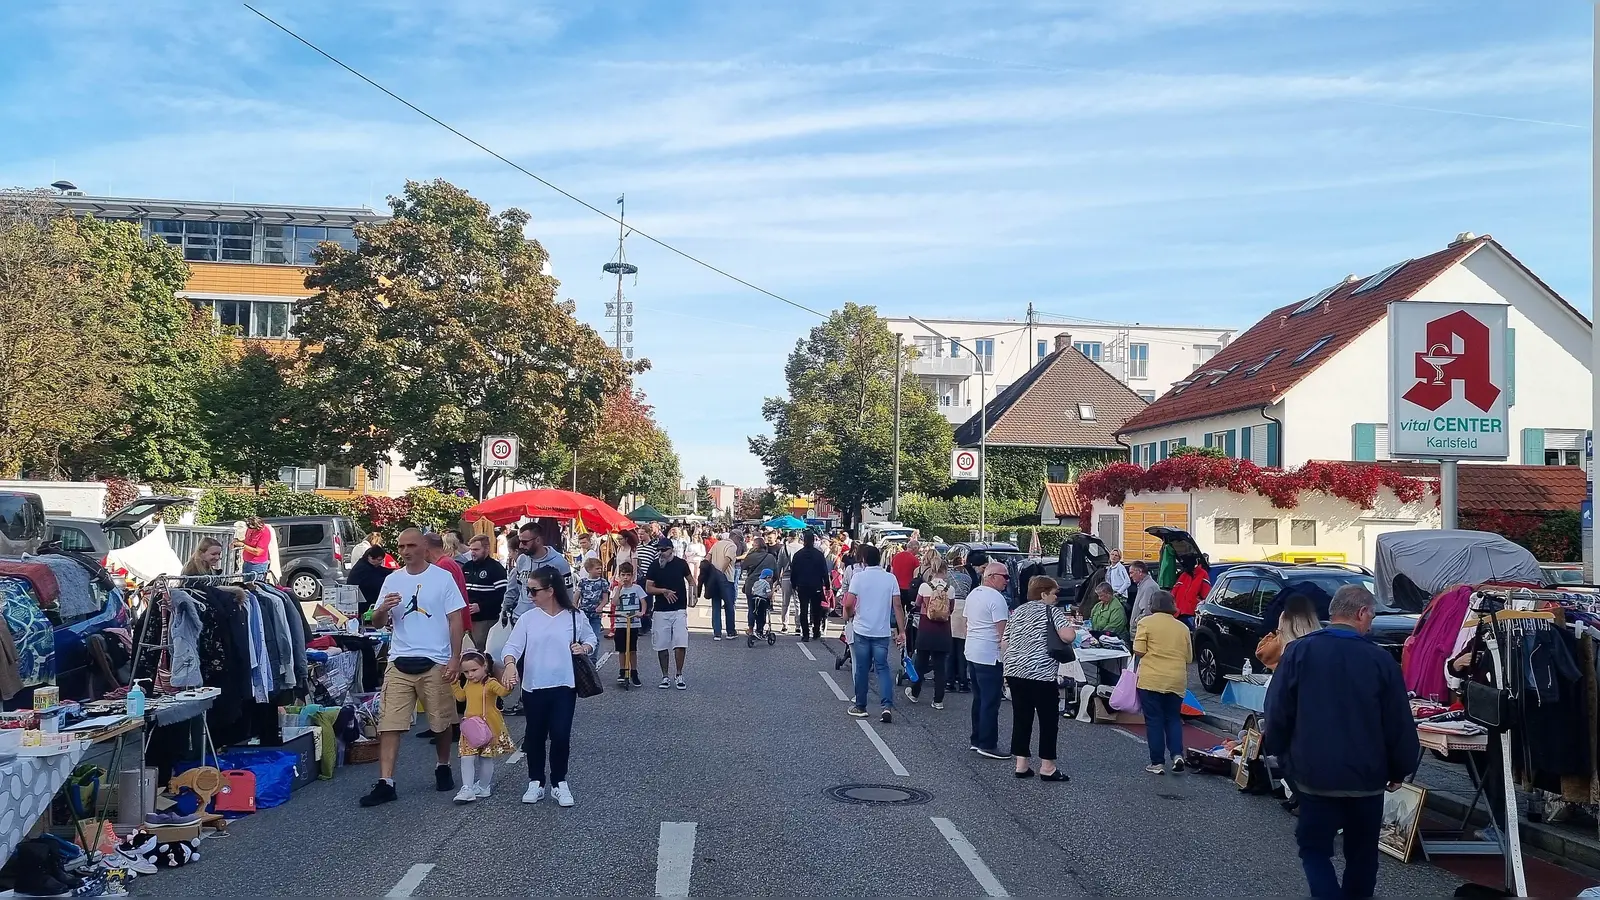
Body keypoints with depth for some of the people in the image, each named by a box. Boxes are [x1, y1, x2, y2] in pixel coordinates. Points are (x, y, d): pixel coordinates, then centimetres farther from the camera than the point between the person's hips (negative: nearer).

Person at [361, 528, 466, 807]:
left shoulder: (442, 577, -2)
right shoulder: (392, 580, 7)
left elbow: (456, 620, -2)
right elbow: (377, 623, 8)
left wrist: (455, 659, -9)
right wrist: (382, 609, -15)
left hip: (436, 662, -2)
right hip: (400, 662, 2)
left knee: (441, 722, 10)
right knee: (388, 722, -4)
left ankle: (443, 767, 31)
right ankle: (385, 783, -2)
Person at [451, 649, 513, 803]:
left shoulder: (490, 683, -15)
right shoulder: (468, 684, 8)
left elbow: (503, 691, -33)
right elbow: (460, 697, 25)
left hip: (488, 726, -6)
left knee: (486, 758, 7)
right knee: (466, 757, -3)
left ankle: (483, 787, 20)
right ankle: (467, 789, -3)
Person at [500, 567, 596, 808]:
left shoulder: (574, 617, -1)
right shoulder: (528, 618, -2)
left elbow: (591, 638, 14)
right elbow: (513, 645, -9)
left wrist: (584, 648, -8)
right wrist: (510, 664, -29)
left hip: (563, 686, -1)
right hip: (533, 687, 1)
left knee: (560, 736, -2)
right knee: (535, 736, 10)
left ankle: (559, 783, 15)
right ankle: (536, 782, 25)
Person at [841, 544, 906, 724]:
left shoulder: (859, 577, -7)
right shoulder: (890, 578, -1)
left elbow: (848, 603, -13)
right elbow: (898, 605, -4)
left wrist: (852, 615, 9)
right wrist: (902, 631, -1)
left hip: (862, 630, -1)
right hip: (882, 632, 2)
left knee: (862, 669, 9)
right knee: (882, 668, 7)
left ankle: (860, 707, 18)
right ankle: (888, 705, -9)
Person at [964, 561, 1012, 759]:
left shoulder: (973, 594, 12)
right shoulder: (996, 598, -16)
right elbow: (1003, 632, -18)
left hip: (971, 653, 9)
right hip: (989, 656, -9)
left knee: (979, 699, 16)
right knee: (991, 702, -4)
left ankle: (977, 739, 22)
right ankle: (987, 745, -1)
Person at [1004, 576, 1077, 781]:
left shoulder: (1017, 612, 16)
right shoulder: (1050, 611, -4)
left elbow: (1005, 643, 16)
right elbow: (1068, 636, -18)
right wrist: (1072, 629, 2)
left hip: (1015, 671, 7)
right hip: (1040, 673, -7)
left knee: (1021, 718, 9)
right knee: (1048, 719, 4)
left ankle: (1021, 764, 10)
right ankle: (1047, 767, 5)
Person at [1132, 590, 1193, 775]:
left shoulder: (1146, 622, -3)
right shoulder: (1183, 627, 9)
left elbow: (1138, 652, -8)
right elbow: (1189, 657, 11)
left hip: (1151, 680, -3)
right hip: (1177, 681, 3)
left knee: (1154, 720, 4)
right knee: (1173, 718, 16)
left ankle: (1157, 763, 5)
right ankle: (1177, 754, -1)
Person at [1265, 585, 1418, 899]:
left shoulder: (1298, 652, -7)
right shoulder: (1380, 659, -8)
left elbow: (1278, 711, -4)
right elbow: (1399, 723, -4)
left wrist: (1275, 750, 13)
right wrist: (1400, 770, 10)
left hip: (1315, 774, -1)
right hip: (1367, 776, 1)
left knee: (1315, 849, 8)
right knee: (1362, 853, 18)